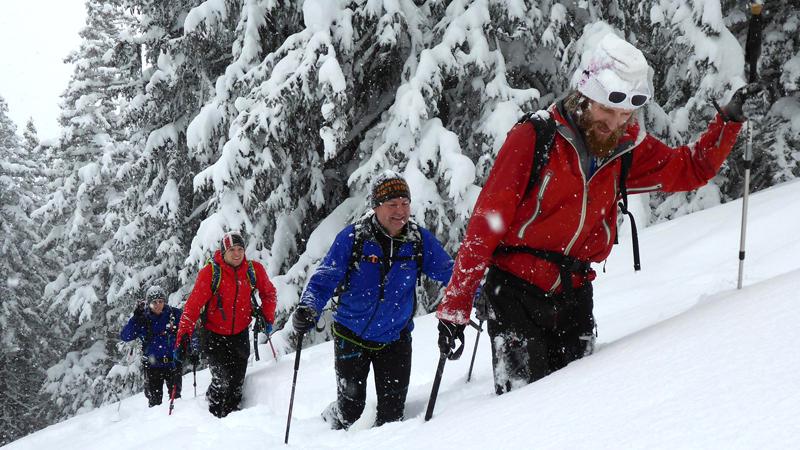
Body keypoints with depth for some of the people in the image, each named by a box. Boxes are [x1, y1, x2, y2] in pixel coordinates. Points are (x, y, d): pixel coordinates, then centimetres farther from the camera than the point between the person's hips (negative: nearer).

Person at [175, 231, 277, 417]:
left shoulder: (254, 270, -5)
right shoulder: (210, 272, -16)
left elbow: (268, 293, 13)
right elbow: (194, 304, -18)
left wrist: (267, 317, 3)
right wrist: (184, 333, -25)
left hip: (240, 334, 3)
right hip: (214, 334, -3)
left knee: (237, 381, 4)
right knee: (222, 379, -12)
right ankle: (214, 413, 12)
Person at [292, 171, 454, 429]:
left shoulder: (419, 240, -7)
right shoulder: (352, 237, -14)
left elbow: (449, 272, -2)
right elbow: (324, 280, -15)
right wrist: (308, 309, -34)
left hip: (395, 339, 2)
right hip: (351, 337, -2)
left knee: (392, 414, 1)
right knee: (351, 409, 4)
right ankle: (332, 421, 39)